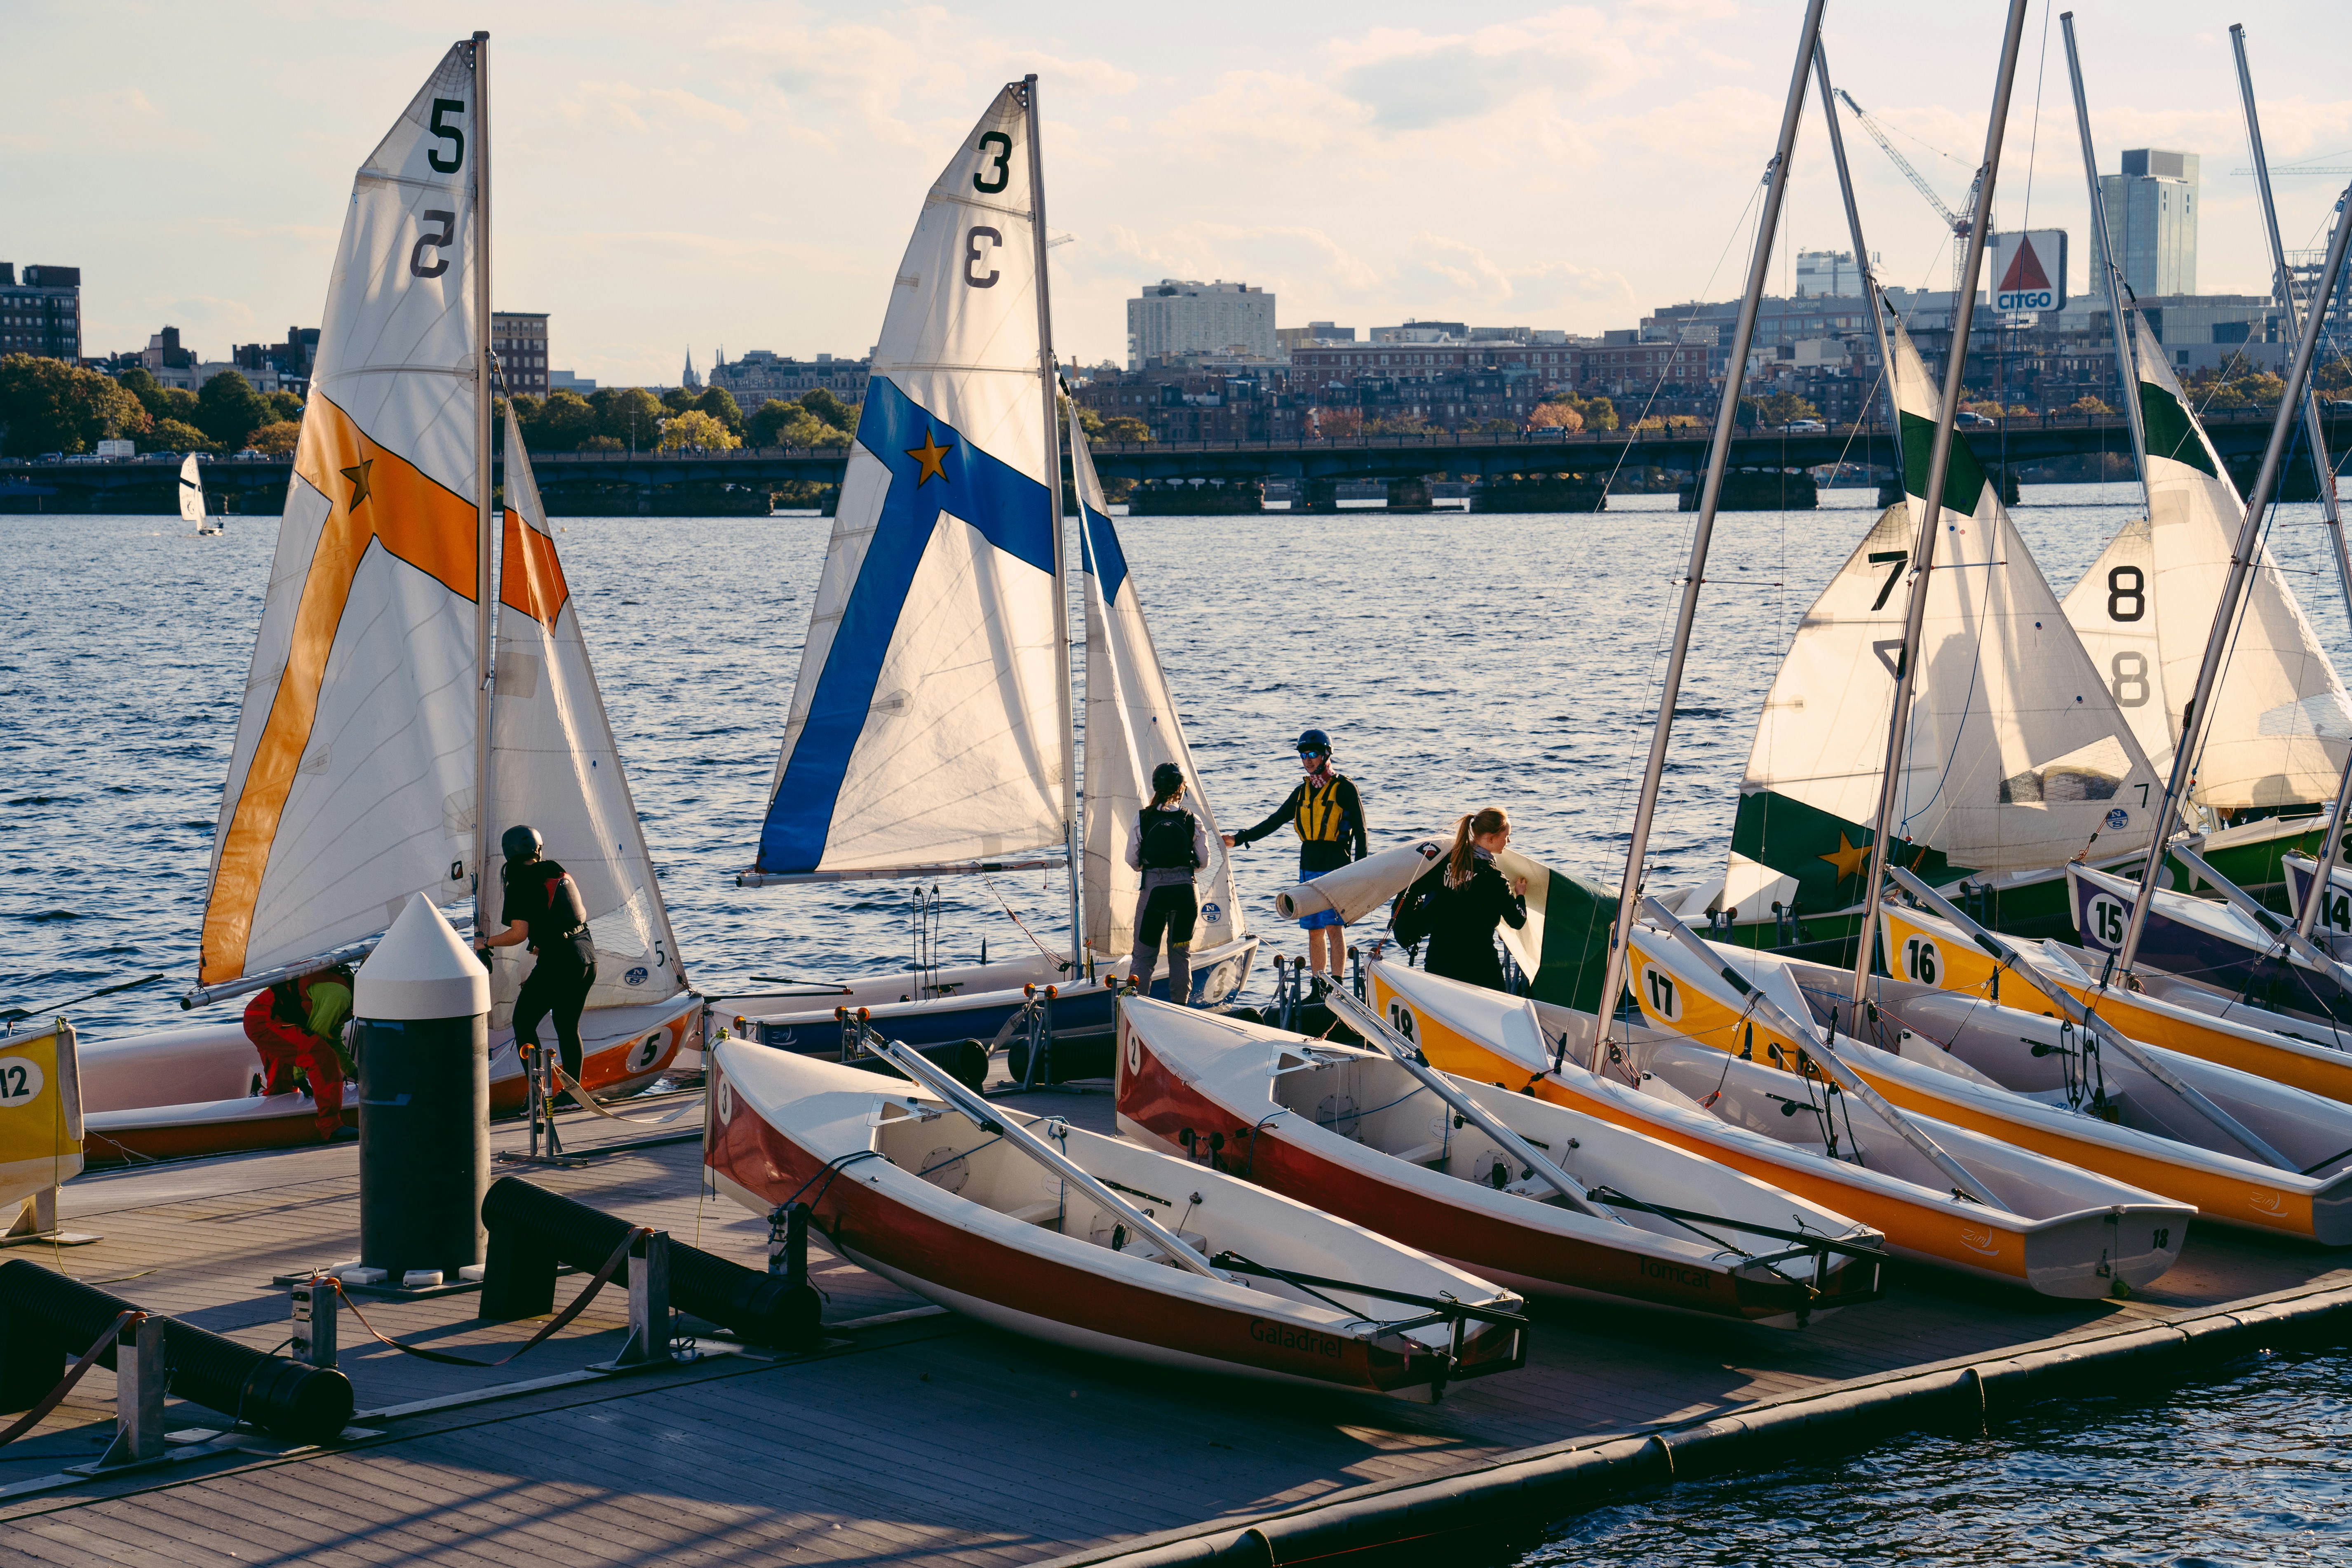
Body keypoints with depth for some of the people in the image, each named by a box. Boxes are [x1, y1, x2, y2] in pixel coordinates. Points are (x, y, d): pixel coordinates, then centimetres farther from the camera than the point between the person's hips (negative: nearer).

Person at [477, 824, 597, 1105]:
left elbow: (519, 933, -14)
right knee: (568, 1025, 19)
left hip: (558, 963, -8)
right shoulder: (557, 871, 15)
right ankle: (574, 1090, 18)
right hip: (588, 956, 8)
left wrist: (487, 942, 4)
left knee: (524, 1022, 4)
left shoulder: (520, 884, -7)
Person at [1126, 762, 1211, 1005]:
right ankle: (1179, 1008, 12)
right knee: (1181, 953, 12)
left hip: (1153, 891, -1)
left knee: (1144, 954, 6)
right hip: (1185, 891, 1)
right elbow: (1203, 862, 4)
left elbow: (1132, 862, 0)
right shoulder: (1192, 820, -2)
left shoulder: (1142, 819, -5)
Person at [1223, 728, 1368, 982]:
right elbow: (1276, 821, 20)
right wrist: (1239, 839, 14)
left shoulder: (1344, 788, -3)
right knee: (1314, 931, 6)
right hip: (1309, 868, 6)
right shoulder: (1303, 791, 15)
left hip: (1336, 868, -6)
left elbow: (1360, 833, -4)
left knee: (1333, 927, -13)